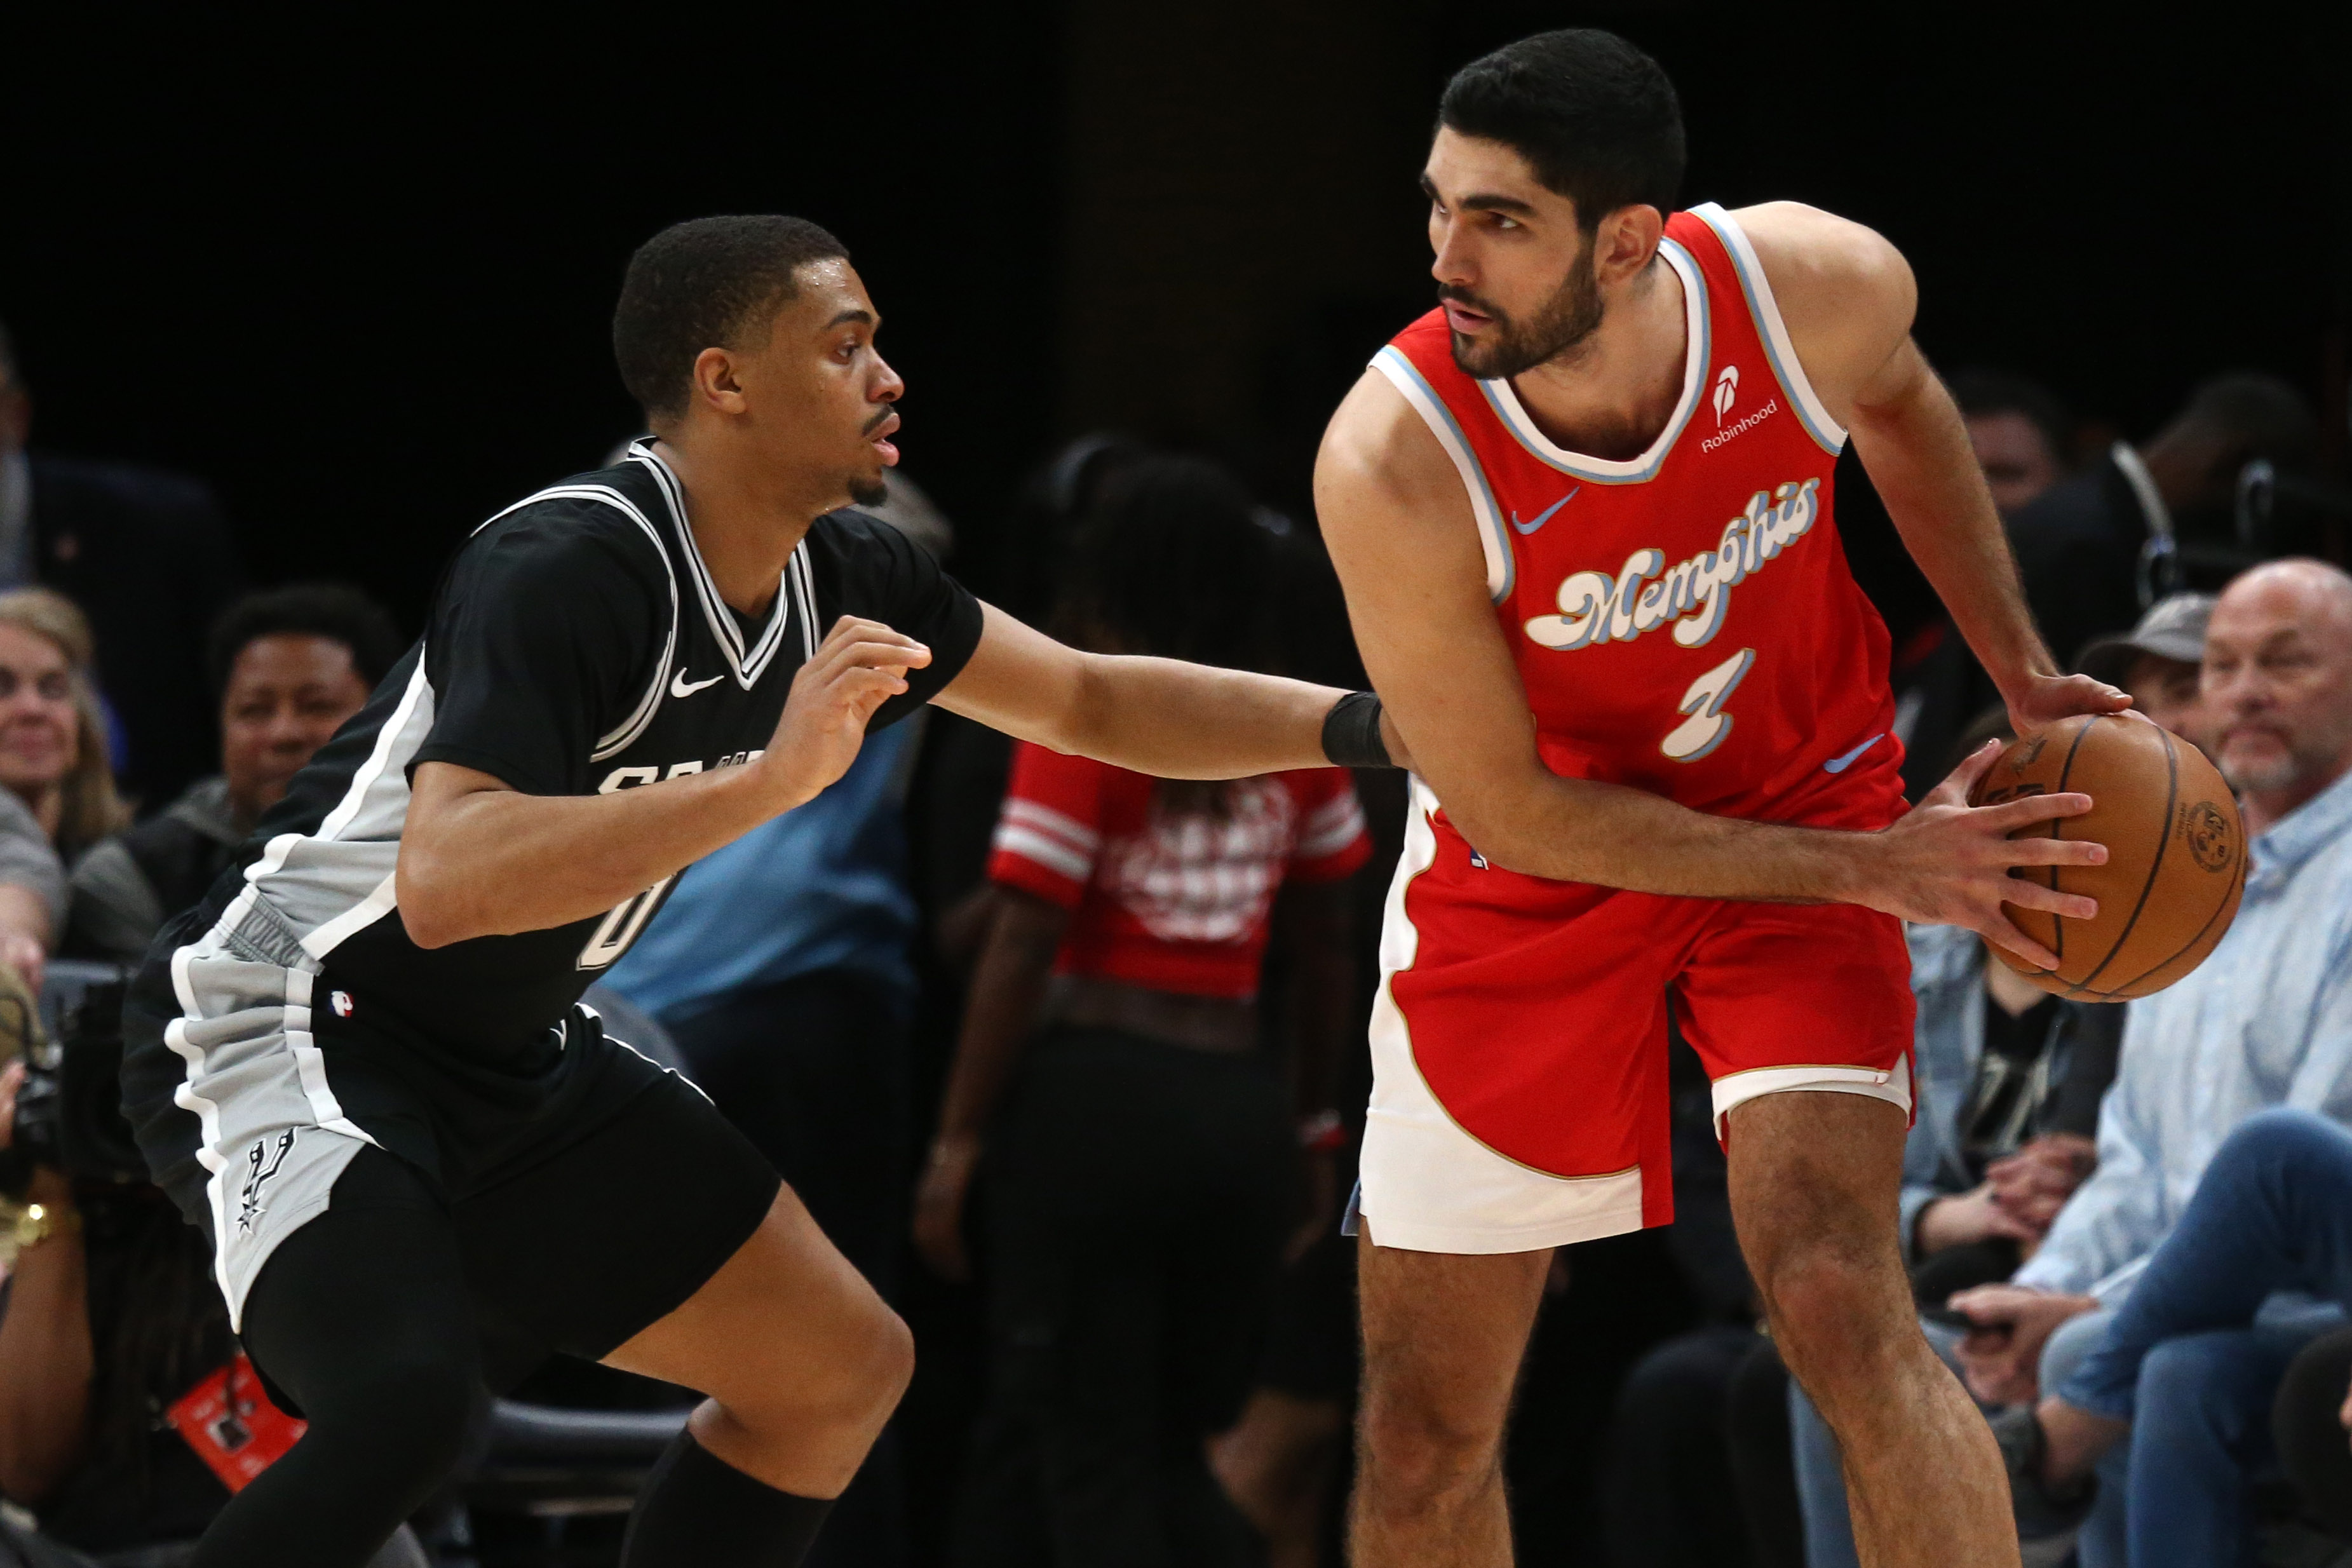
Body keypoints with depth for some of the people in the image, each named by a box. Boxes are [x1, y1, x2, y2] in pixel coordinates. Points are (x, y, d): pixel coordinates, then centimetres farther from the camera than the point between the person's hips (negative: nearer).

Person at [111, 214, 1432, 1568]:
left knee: (843, 1370, 12)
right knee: (407, 1402, -35)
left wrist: (1370, 726, 5)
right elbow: (445, 886, -40)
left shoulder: (832, 577, 0)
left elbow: (1092, 704, 15)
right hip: (281, 1029, -10)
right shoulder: (571, 569, -27)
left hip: (511, 1065, 10)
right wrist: (774, 779, -43)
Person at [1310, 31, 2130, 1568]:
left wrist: (2024, 676, 5)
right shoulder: (1394, 464, -31)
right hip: (1535, 875, 0)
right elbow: (1515, 814, -19)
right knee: (1424, 1443, 4)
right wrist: (1876, 868, -20)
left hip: (1802, 797, 1)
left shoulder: (1823, 287, -24)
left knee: (1841, 1307, -23)